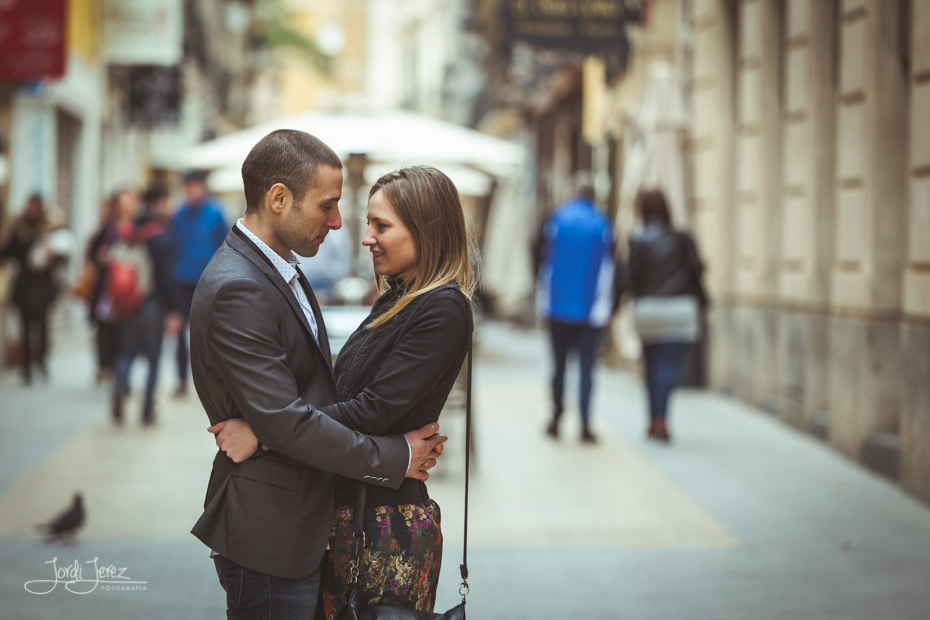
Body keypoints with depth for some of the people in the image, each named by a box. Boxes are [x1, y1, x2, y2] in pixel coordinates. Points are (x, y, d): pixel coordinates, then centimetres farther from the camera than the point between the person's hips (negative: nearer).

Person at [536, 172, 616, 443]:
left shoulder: (557, 219, 0)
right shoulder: (602, 225, -3)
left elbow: (544, 259, 2)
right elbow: (608, 267, -4)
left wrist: (543, 299, 10)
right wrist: (606, 307, 0)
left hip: (558, 307, 1)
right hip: (590, 309, -1)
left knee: (559, 363, 13)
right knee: (587, 367, 0)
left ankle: (556, 418, 15)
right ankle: (585, 424, -7)